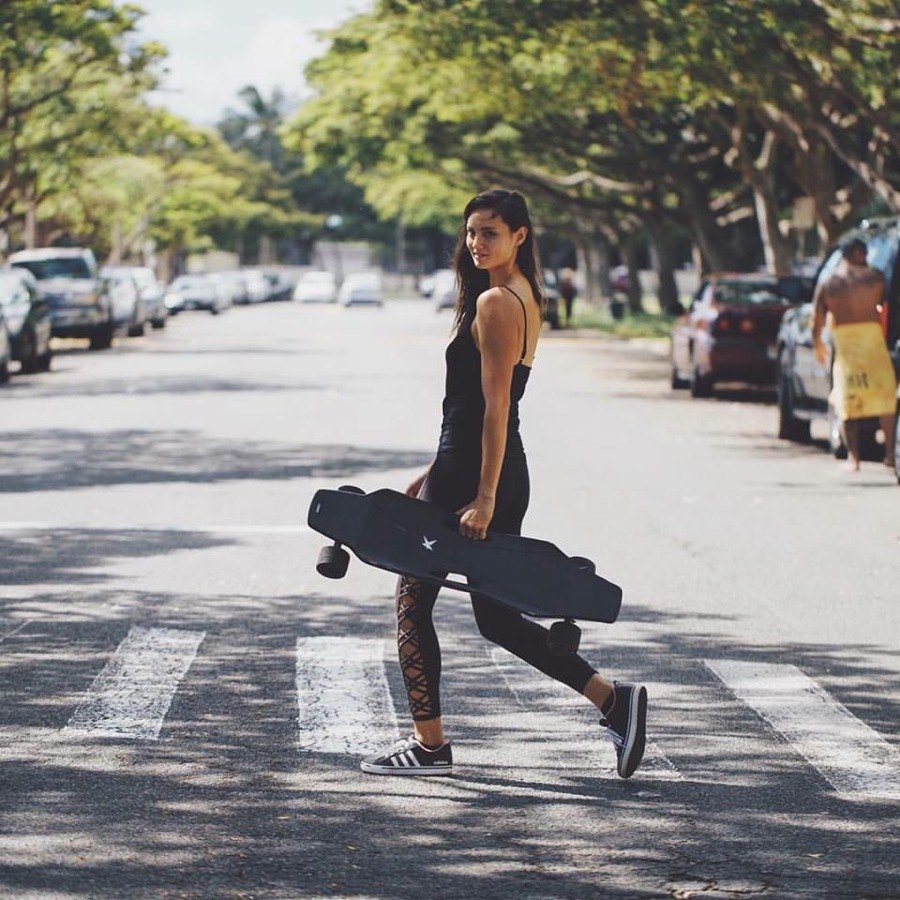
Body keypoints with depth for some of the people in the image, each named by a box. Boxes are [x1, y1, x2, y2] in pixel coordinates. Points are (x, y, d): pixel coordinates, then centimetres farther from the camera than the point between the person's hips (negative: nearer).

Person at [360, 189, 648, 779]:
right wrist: (437, 474, 23)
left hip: (470, 477, -9)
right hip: (506, 475, 9)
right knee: (496, 616, 14)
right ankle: (614, 699, 6)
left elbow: (495, 406, -19)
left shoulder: (494, 303, -14)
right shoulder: (525, 298, 15)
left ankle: (429, 745, 9)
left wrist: (484, 497, -22)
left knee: (413, 602, 4)